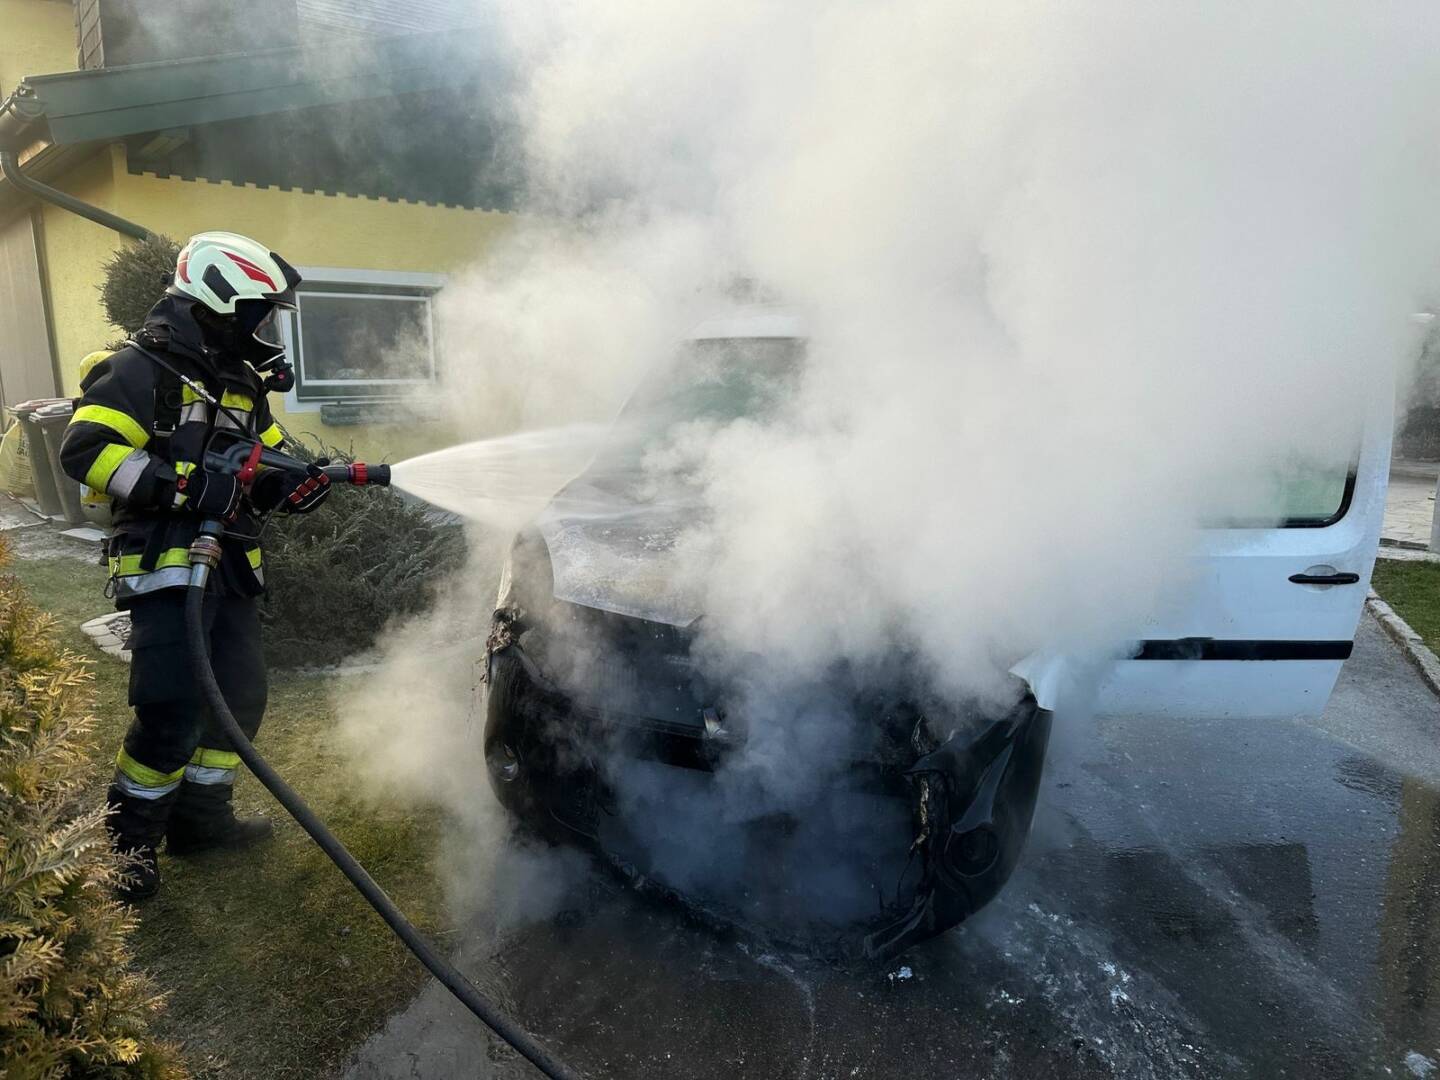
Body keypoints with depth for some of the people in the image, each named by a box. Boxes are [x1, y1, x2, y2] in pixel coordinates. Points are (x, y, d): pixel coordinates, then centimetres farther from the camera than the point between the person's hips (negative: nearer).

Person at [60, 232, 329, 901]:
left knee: (241, 696, 12)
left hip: (230, 568, 9)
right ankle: (127, 842, 10)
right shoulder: (141, 370, -9)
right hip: (165, 565, -9)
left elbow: (270, 463, 20)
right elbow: (86, 449, -20)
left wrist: (298, 482, -3)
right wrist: (189, 487, -26)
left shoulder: (241, 384, 17)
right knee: (173, 713, -11)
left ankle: (202, 817, 28)